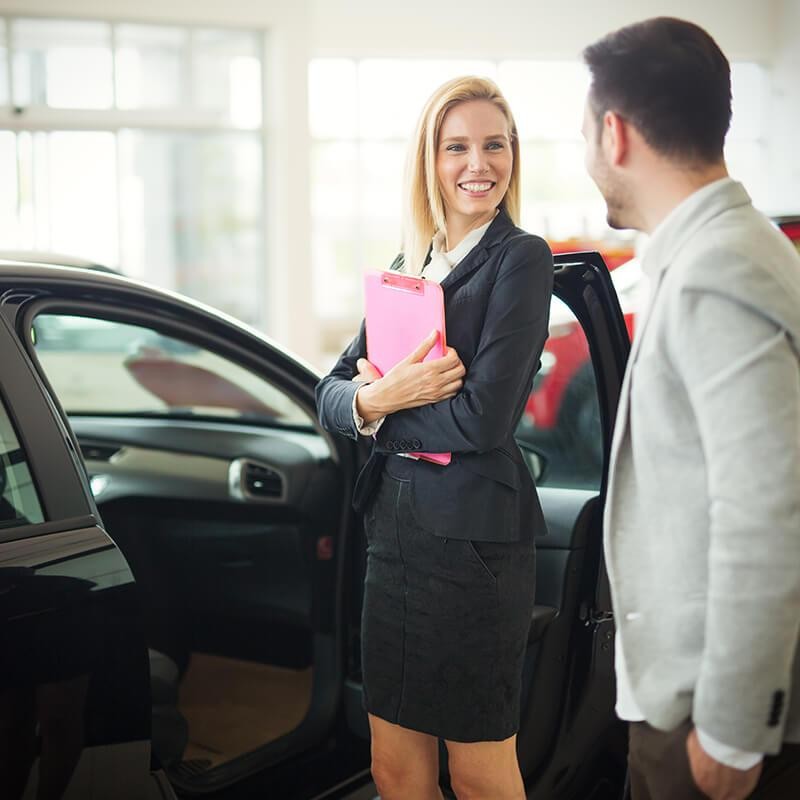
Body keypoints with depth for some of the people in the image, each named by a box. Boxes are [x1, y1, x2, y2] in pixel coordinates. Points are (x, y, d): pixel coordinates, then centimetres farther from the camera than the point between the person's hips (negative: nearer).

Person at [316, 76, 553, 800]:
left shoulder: (520, 258, -8)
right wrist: (375, 399, -13)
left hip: (474, 536, -6)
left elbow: (484, 418, -17)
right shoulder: (409, 266, 13)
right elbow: (333, 396, 9)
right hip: (394, 529, 7)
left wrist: (381, 399, -4)